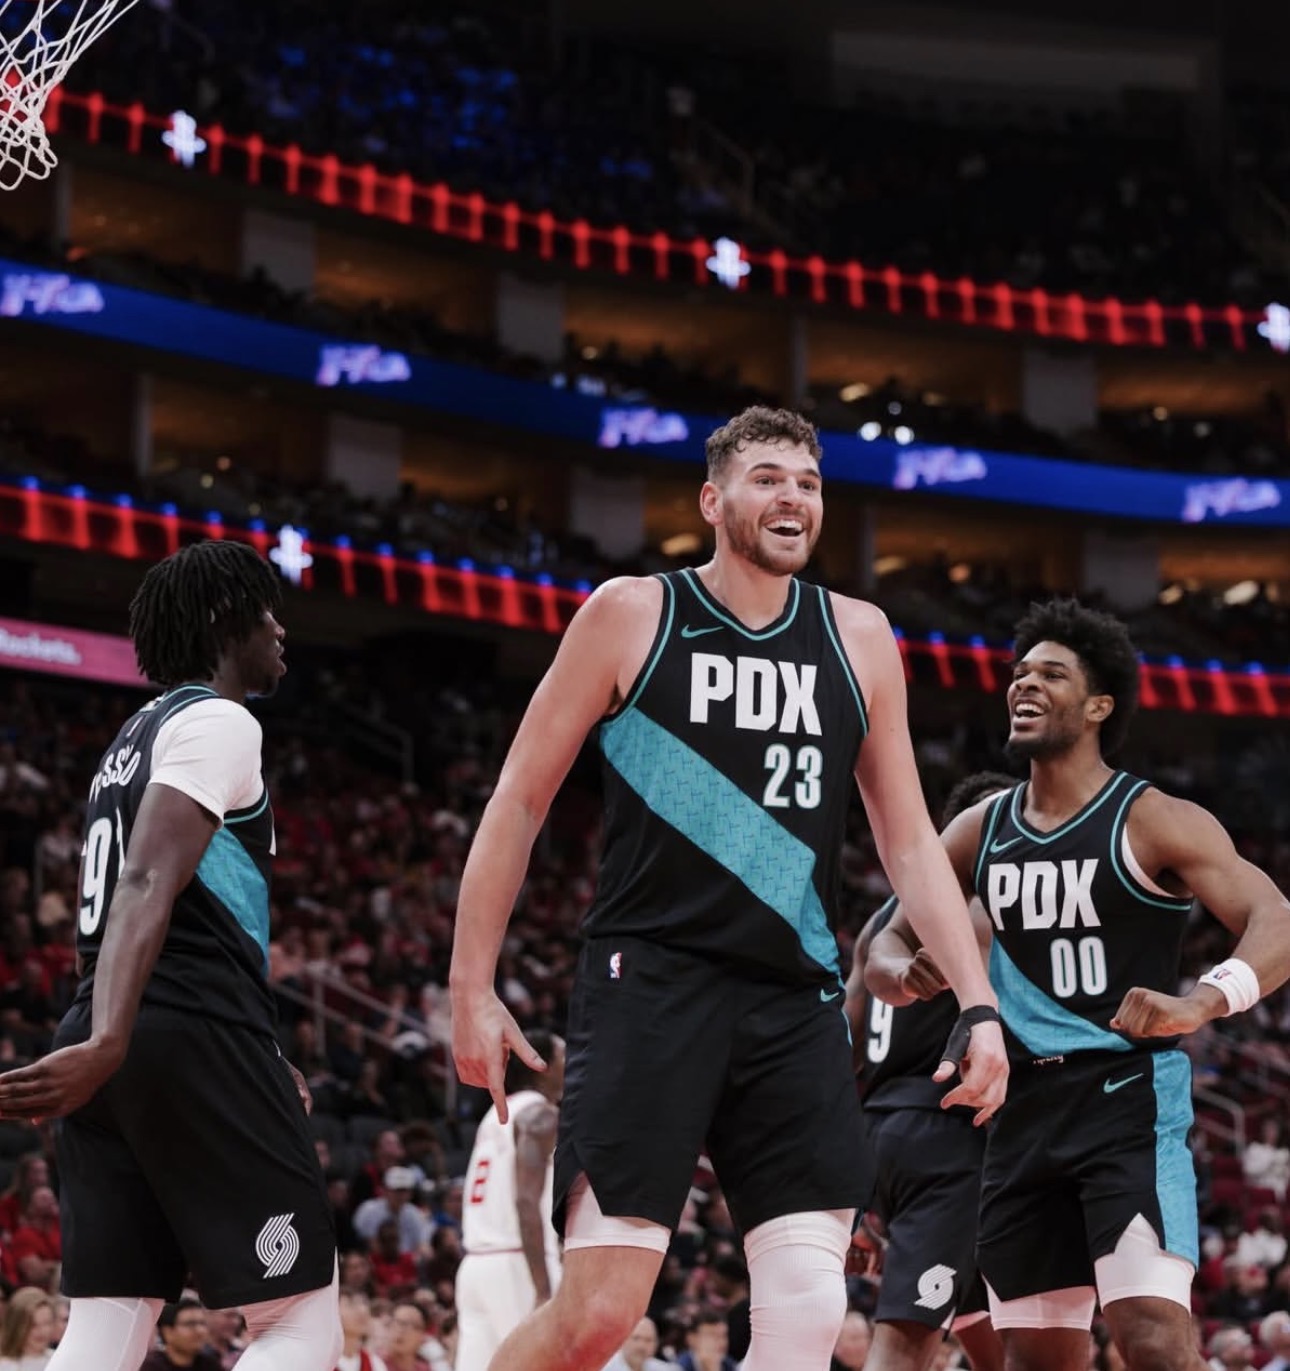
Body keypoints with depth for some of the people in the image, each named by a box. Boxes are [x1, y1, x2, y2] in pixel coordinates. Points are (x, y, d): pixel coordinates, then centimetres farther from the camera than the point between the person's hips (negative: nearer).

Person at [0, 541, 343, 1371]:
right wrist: (108, 1043, -32)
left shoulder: (137, 737, 24)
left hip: (126, 1038, 9)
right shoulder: (218, 722, -4)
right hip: (197, 1030, -9)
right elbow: (148, 884, -19)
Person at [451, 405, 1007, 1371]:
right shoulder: (633, 615, 1)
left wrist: (978, 1005, 6)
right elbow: (521, 802, 4)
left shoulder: (859, 639, 12)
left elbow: (909, 841, 16)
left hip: (797, 1006, 4)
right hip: (651, 988, -4)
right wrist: (472, 990, -2)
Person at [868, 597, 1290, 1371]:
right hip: (1026, 1107, 6)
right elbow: (892, 940, 22)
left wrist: (1200, 1004, -37)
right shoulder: (981, 832, 10)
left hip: (1131, 1097, -6)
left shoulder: (1154, 823, -8)